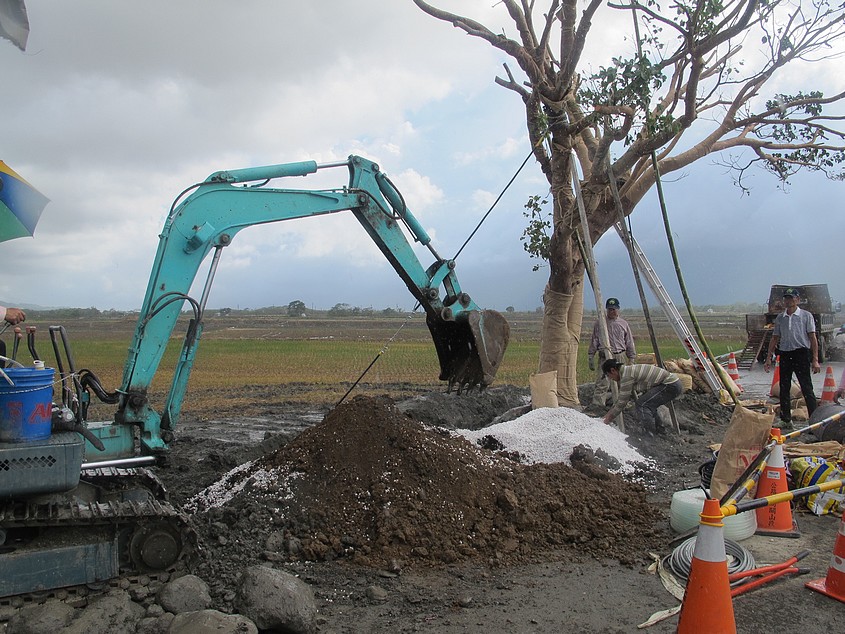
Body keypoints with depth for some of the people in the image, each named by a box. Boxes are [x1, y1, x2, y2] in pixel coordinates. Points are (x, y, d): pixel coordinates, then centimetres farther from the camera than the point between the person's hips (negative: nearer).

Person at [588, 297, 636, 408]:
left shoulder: (623, 324, 10)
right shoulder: (599, 323, 4)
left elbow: (630, 343, 15)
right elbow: (594, 341, 6)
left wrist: (631, 359, 12)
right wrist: (590, 357, 2)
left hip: (620, 358, 3)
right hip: (605, 358, -3)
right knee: (602, 383, -13)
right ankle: (597, 406, -17)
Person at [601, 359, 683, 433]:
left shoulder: (626, 375, -16)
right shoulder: (628, 371, 14)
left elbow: (623, 401, -9)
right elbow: (622, 397, 23)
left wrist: (611, 417, 3)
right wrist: (609, 413, 24)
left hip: (671, 386, -11)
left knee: (640, 405, -15)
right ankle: (660, 430, 27)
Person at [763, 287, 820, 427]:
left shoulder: (806, 316, 0)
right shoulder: (779, 318, 12)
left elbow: (813, 338, -4)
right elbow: (775, 338, 16)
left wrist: (815, 360, -10)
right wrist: (769, 358, 10)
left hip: (801, 354, -5)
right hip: (784, 355, 5)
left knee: (807, 389, -8)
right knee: (784, 389, 8)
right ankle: (786, 420, 17)